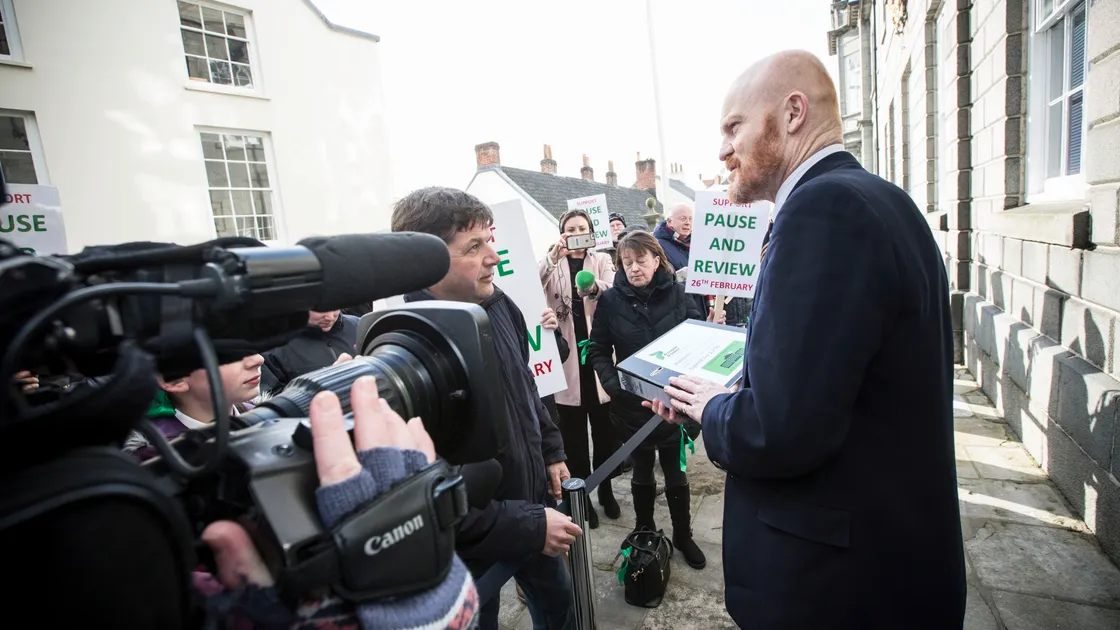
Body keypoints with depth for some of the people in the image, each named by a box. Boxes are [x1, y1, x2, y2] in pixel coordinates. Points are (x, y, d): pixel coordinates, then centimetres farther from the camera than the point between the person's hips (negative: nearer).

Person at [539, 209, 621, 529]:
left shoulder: (602, 260, 7)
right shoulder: (553, 263, 6)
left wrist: (594, 287, -34)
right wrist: (553, 257, -27)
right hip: (566, 358, -1)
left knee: (605, 429, 11)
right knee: (573, 434, 6)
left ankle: (605, 488, 32)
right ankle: (581, 496, 21)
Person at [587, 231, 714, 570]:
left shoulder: (678, 294, -5)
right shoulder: (611, 300, -6)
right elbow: (598, 350, -3)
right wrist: (612, 384, -17)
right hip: (632, 402, 0)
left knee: (676, 472, 14)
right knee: (642, 472, 17)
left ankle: (683, 536, 34)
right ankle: (644, 534, 38)